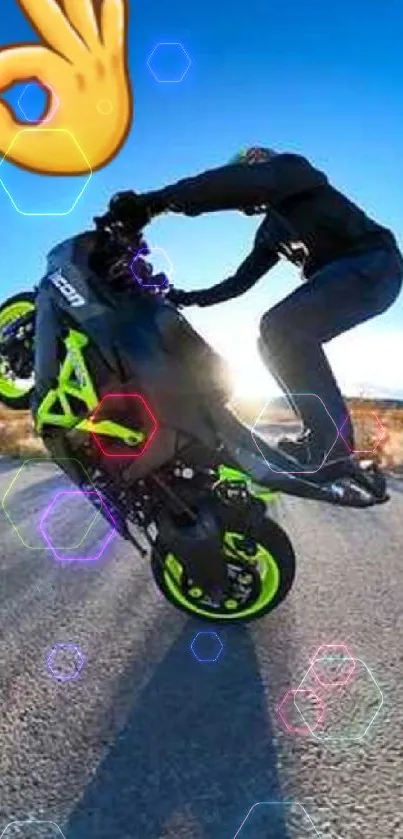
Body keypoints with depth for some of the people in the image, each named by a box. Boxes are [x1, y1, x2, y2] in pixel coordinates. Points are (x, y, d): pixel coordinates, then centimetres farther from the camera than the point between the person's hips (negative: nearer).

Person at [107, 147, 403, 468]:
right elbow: (241, 280, 27)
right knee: (279, 341, 3)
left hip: (372, 264, -9)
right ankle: (325, 436, 1)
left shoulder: (291, 170, -1)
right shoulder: (270, 231, 24)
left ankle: (333, 439, -23)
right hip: (337, 277, 9)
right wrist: (192, 297, 23)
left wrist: (153, 202, -27)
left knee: (281, 327, -24)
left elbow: (231, 184, -20)